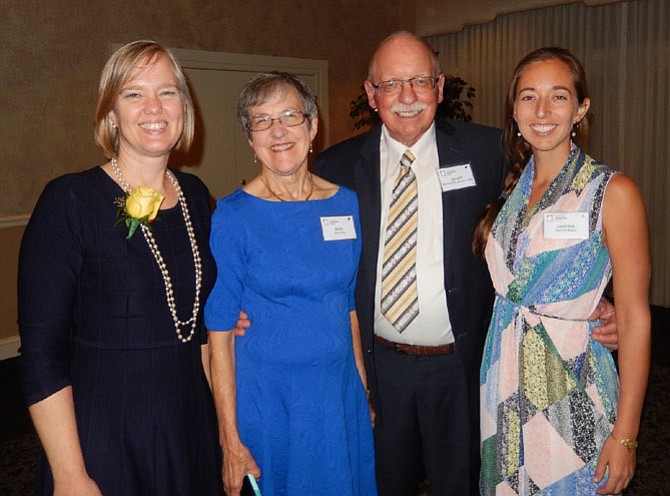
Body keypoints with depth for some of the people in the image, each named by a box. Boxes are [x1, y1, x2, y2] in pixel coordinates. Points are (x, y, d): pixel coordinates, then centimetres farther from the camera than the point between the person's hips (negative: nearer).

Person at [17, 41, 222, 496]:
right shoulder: (70, 201, -14)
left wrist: (222, 418, 9)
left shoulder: (195, 196, 3)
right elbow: (41, 353, -14)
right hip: (104, 438, -5)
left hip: (191, 429, 5)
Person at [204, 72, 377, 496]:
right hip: (267, 399, -4)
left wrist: (364, 389, 7)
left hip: (340, 395, 4)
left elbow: (349, 304, 9)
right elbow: (219, 332, -11)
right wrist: (231, 441, -13)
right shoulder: (234, 216, -12)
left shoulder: (345, 203, 1)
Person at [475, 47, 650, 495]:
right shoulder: (509, 189, 5)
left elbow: (634, 317, -12)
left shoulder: (614, 192, -11)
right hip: (505, 388, 5)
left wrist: (625, 435, -14)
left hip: (572, 397, -5)